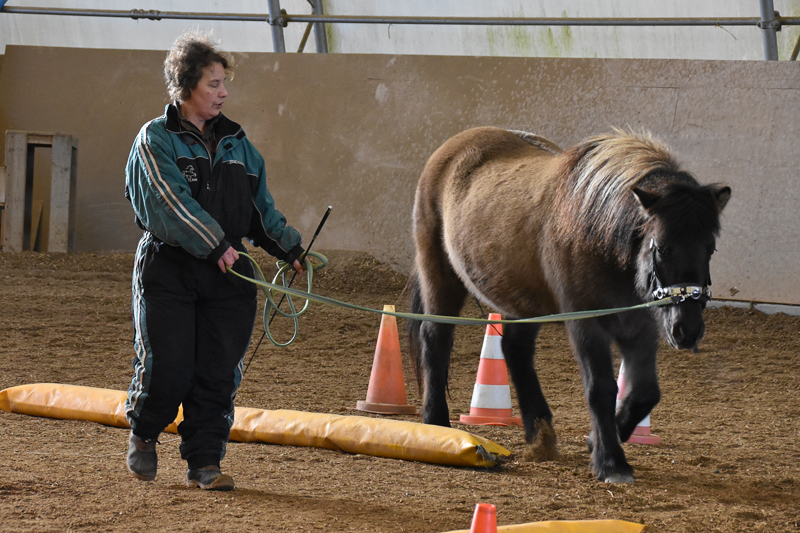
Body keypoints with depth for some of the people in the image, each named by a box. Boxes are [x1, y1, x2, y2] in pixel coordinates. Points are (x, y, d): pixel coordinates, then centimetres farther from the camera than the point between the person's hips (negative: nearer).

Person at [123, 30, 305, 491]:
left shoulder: (236, 142, 15)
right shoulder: (156, 139, -2)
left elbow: (262, 205, 19)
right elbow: (169, 198, -15)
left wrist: (290, 247, 7)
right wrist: (213, 244, -22)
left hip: (229, 273, 4)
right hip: (168, 271, -4)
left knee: (220, 371, -1)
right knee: (168, 367, -5)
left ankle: (205, 462, 7)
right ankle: (143, 434, 23)